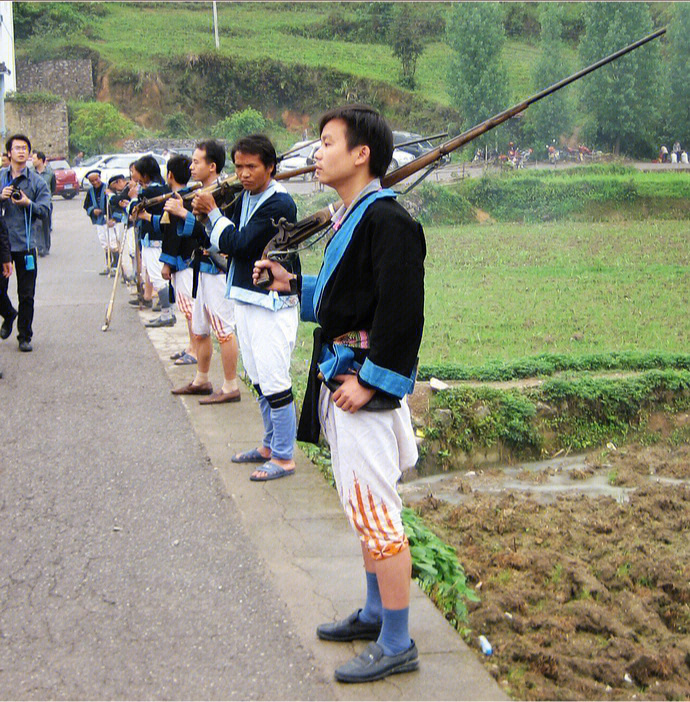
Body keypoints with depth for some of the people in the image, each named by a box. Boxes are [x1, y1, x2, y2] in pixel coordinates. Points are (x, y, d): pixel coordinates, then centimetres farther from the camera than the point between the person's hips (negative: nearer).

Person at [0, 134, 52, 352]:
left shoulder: (37, 181, 4)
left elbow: (44, 209, -2)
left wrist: (28, 203, -19)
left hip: (26, 244, -1)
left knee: (26, 294, 2)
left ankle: (25, 337, 13)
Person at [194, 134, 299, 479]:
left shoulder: (279, 204, -16)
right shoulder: (245, 198, 11)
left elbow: (239, 244, -19)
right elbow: (226, 244, 13)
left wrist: (213, 212, -9)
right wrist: (206, 214, -1)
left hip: (272, 304, -9)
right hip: (245, 298, 9)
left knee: (274, 381, -6)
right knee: (259, 380, 16)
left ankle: (284, 457, 2)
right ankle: (270, 445, 29)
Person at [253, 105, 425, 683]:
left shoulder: (386, 220, -18)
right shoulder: (350, 217, 14)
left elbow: (401, 311, -23)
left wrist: (371, 379, -22)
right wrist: (295, 285, 13)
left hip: (365, 387, -11)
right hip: (342, 379, 11)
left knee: (376, 512, -4)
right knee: (365, 509, 20)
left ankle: (396, 645, 6)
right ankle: (377, 613, 34)